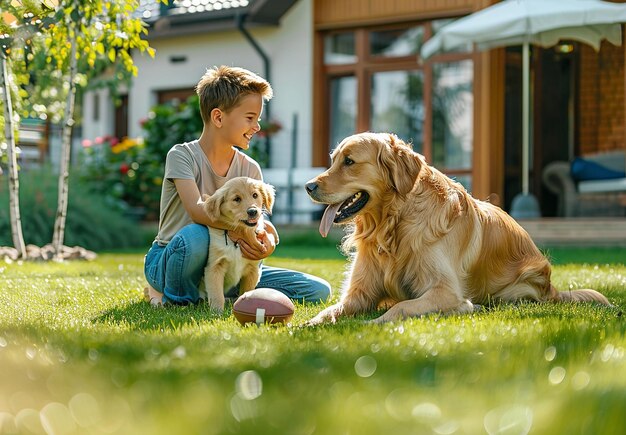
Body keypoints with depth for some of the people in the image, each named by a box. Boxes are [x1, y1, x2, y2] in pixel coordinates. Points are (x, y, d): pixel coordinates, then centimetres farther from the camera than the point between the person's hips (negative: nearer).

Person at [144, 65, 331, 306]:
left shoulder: (250, 169, 3)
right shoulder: (182, 155, -11)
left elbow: (262, 224, -4)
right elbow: (196, 209, -28)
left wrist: (267, 243, -28)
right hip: (172, 258, -5)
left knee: (318, 290, -7)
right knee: (195, 235, -43)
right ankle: (176, 297, -10)